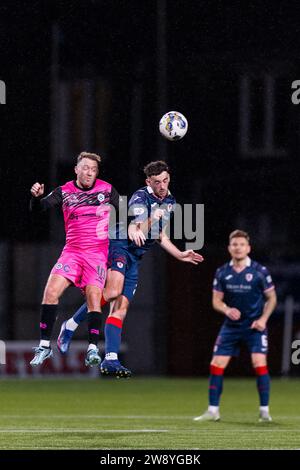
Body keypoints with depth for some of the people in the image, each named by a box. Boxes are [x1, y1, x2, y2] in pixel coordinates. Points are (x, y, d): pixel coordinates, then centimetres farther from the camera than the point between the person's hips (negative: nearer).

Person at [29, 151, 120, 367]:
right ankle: (45, 345, -8)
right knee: (51, 291, -15)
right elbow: (38, 208, -8)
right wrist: (37, 196, -27)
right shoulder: (64, 192, 2)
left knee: (93, 297, -17)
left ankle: (93, 348, -10)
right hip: (72, 251, 1)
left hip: (98, 252, -1)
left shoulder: (107, 190, 1)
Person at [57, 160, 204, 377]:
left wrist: (180, 255, 26)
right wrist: (150, 221, -48)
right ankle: (71, 325, -14)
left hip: (134, 258, 8)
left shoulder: (170, 202, 14)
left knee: (121, 307, -2)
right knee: (113, 292, -30)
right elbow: (133, 230, -27)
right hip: (118, 246, -8)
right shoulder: (141, 198, -13)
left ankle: (111, 359, -9)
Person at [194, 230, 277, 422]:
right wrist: (227, 310, -16)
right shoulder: (222, 273, 1)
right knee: (216, 365, -3)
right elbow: (216, 300, 6)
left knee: (259, 364, -16)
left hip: (255, 326, -3)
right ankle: (213, 410, 8)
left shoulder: (260, 271, -6)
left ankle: (265, 411, -5)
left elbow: (271, 298, 3)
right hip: (231, 326, 3)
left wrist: (263, 318, -11)